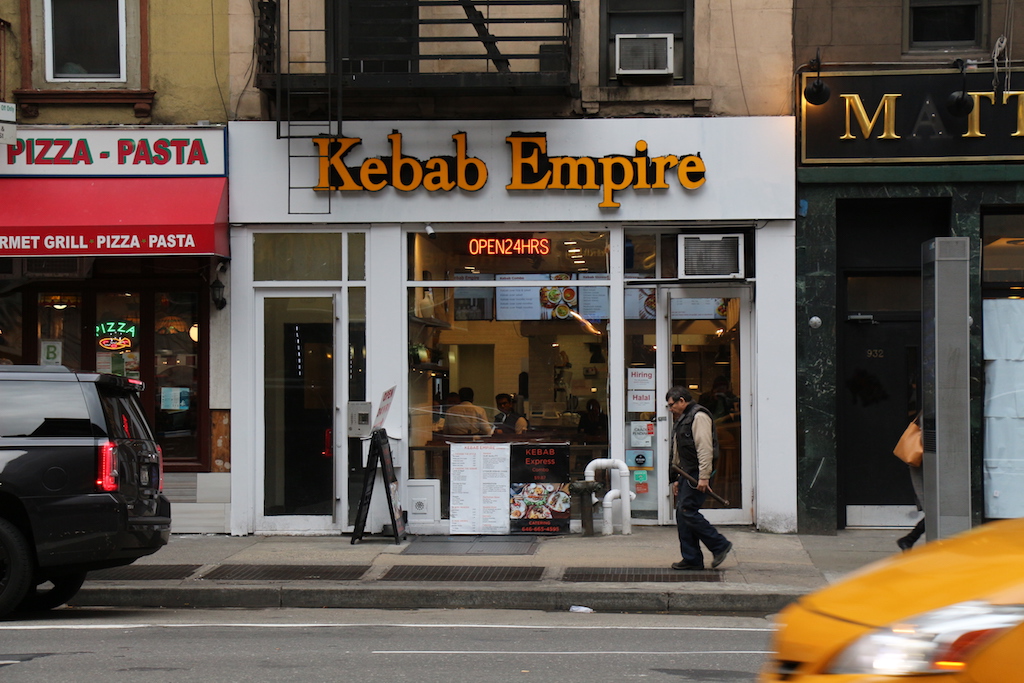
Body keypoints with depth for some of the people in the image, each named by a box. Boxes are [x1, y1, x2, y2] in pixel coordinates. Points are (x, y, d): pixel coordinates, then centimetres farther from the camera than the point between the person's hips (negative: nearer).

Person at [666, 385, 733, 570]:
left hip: (697, 475, -10)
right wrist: (676, 479, 25)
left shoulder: (699, 416, -11)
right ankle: (691, 558, 9)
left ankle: (720, 545, -5)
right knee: (682, 514, 6)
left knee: (687, 511, -14)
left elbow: (705, 448, -20)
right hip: (687, 475, 10)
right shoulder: (682, 419, 22)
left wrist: (704, 477, -25)